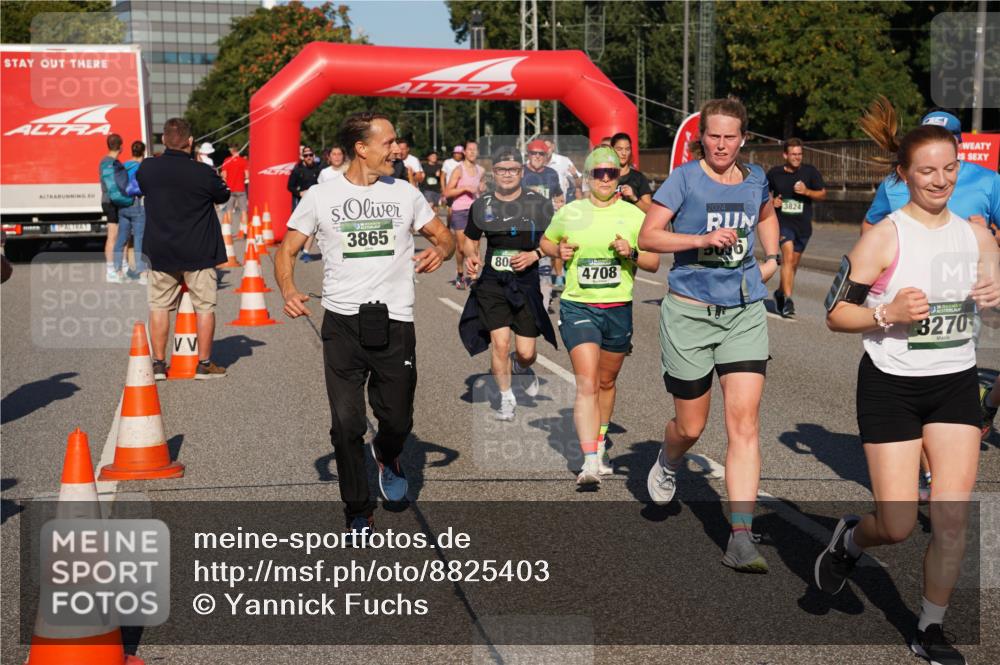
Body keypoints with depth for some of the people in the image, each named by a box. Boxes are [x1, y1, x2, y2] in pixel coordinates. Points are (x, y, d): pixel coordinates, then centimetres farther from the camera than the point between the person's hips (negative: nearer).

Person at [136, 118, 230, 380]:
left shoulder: (146, 169, -5)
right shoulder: (203, 172, -15)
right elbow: (223, 196, 2)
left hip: (160, 251, 3)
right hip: (198, 252, -3)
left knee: (159, 306, 11)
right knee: (205, 307, 8)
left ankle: (158, 363, 12)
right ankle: (204, 364, 11)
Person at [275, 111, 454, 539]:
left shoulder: (404, 193, 7)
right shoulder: (320, 197, 2)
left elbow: (443, 236, 15)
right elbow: (287, 250, 6)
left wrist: (439, 251, -9)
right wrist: (288, 289, -14)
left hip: (394, 323, 1)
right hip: (342, 323, -1)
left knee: (397, 420, 5)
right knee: (347, 425, -1)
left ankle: (387, 456, 43)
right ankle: (359, 517, 15)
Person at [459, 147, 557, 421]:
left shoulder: (539, 204, -1)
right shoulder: (481, 206, 4)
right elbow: (470, 240, 17)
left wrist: (534, 255, -14)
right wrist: (470, 256, -5)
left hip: (527, 282, -1)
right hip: (491, 282, 1)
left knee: (526, 353, 0)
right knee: (500, 344, -9)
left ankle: (521, 367, 39)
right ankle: (506, 398, 14)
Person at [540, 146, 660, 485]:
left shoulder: (633, 215, 3)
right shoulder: (569, 213, 3)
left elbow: (654, 263, 6)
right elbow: (546, 242, 20)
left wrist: (631, 253, -14)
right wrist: (558, 250, -3)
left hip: (619, 309, 2)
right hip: (578, 307, -2)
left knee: (606, 382, 17)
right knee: (586, 384, -15)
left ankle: (599, 445, 40)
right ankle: (590, 462, -21)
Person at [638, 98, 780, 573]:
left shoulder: (755, 178, 9)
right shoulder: (684, 178, -4)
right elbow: (647, 236, -9)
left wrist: (772, 257, 16)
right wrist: (702, 238, -20)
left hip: (745, 313, 3)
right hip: (690, 312, -3)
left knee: (744, 424, -9)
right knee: (690, 427, 8)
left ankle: (741, 539, -10)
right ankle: (668, 464, 46)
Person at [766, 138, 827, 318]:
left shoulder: (810, 171, 2)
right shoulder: (774, 173, 2)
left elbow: (823, 194, 5)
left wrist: (807, 192, -13)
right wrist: (771, 201, -5)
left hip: (803, 224, 3)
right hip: (782, 221, -2)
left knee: (794, 263, 12)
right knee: (788, 255, -22)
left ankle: (780, 292, 36)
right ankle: (787, 300, -26)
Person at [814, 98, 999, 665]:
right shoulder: (883, 237, -10)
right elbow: (836, 314, -8)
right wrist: (889, 312, -24)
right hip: (892, 385, -4)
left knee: (953, 516, -2)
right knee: (898, 525, -4)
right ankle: (849, 539, 32)